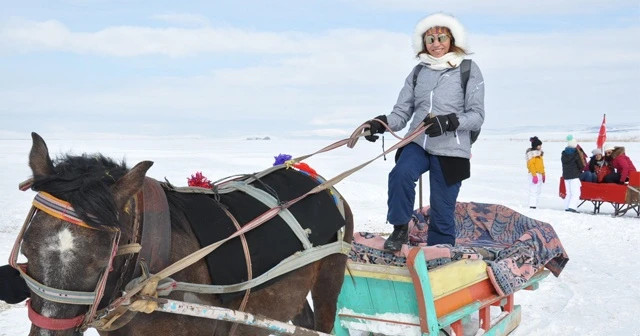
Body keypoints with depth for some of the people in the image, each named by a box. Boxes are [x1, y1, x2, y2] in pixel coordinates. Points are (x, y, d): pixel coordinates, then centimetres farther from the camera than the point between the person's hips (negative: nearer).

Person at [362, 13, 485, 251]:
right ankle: (400, 229, -8)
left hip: (450, 149, -2)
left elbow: (477, 116, -4)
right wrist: (382, 123, -15)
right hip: (418, 143, 2)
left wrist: (448, 122, -23)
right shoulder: (418, 71, 11)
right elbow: (402, 112, 7)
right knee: (400, 174, -29)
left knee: (442, 212, 0)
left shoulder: (469, 70, 2)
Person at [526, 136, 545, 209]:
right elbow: (531, 165, -19)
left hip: (539, 174, 10)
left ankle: (534, 205, 16)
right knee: (534, 190, -11)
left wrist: (543, 174, 21)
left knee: (538, 190, 11)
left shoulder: (539, 153, 17)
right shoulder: (532, 153, -12)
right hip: (534, 174, -10)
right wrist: (534, 175, -24)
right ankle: (532, 206, -11)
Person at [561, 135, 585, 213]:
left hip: (566, 176, 6)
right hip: (574, 176, -6)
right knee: (576, 193, -5)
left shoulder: (563, 154, 7)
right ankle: (572, 207, -19)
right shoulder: (576, 154, -10)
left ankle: (566, 207, 10)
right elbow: (581, 165, -6)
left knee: (568, 193, 14)